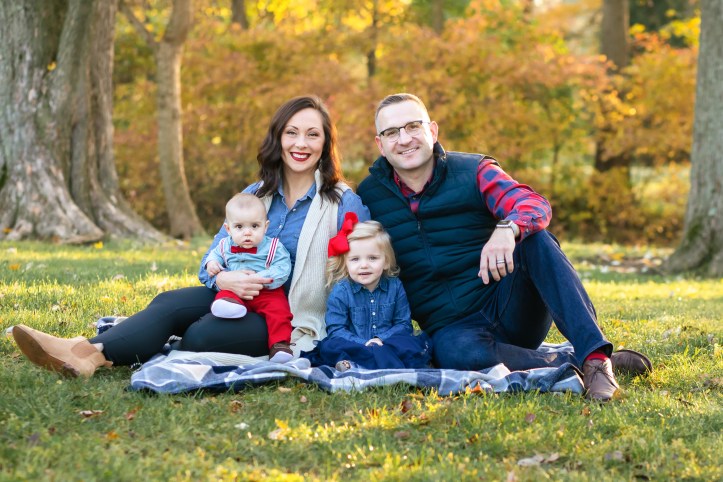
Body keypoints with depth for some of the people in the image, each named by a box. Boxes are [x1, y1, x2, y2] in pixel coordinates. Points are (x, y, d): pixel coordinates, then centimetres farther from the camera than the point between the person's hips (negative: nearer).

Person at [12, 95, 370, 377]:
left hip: (294, 321, -5)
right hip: (241, 296, 5)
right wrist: (225, 278, -17)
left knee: (201, 335, -30)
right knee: (170, 303, -24)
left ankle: (93, 356, -33)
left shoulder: (344, 203, -6)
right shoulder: (255, 195, 10)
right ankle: (89, 352, -42)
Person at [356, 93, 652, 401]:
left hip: (510, 308, 0)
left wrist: (507, 229, -41)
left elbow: (534, 205, -18)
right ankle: (572, 366, -25)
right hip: (452, 326, 0)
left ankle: (595, 356, -36)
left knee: (534, 239, -29)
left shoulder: (472, 171, -1)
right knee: (458, 353, -38)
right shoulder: (368, 198, 6)